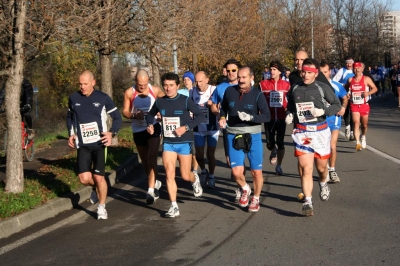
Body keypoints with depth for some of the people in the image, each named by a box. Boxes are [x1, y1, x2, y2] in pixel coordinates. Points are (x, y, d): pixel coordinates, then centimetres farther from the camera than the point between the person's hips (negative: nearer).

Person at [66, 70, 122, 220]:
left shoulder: (103, 98, -4)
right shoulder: (73, 98, 3)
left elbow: (117, 118, 3)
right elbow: (69, 117, 20)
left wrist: (112, 133, -13)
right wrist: (71, 134, 6)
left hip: (99, 143, -2)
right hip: (82, 145, 2)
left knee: (99, 177, -4)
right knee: (84, 178, -8)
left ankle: (102, 208, 17)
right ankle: (97, 187, 28)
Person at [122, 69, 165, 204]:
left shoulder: (155, 90, -8)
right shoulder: (129, 93, -9)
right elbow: (125, 111, -3)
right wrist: (134, 115, -23)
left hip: (153, 127, -2)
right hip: (138, 130, 2)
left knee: (152, 158, -16)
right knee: (144, 160, 16)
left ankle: (151, 190, -20)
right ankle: (155, 182, 39)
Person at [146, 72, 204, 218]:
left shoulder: (185, 101, -11)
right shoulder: (159, 102, 0)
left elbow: (200, 116, -9)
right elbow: (150, 114, 17)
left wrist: (186, 127, -19)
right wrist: (150, 125, -3)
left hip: (184, 143, -2)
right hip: (168, 143, 3)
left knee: (185, 176, 6)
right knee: (169, 175, -7)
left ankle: (195, 180, 42)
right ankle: (174, 207, 0)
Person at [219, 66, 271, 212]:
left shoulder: (257, 94, -8)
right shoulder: (230, 91, -1)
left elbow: (267, 116, -13)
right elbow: (223, 108, 17)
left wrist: (250, 117, -26)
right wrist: (222, 118, -2)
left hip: (253, 136, -1)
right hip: (233, 136, 1)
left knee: (256, 172, 5)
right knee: (236, 171, -10)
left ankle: (256, 199, 30)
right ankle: (245, 189, 24)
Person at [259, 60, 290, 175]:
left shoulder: (286, 85, 1)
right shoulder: (263, 84, -2)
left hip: (281, 118, 1)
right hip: (269, 118, 0)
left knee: (280, 143, 3)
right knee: (270, 144, 1)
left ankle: (279, 166, 17)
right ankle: (273, 152, 37)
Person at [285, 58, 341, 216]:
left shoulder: (323, 88, -2)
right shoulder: (294, 89, 8)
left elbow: (337, 104, 1)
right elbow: (290, 107, 22)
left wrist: (323, 111, -16)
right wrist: (289, 115, 0)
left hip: (320, 131, -1)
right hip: (301, 132, 1)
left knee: (321, 166, 13)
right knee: (305, 168, -12)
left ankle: (323, 184, 47)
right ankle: (308, 202, -10)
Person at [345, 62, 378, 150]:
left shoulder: (366, 79, -3)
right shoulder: (350, 80, 3)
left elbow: (375, 88, -2)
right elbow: (345, 88, 19)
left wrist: (368, 93, -20)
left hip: (364, 105, 0)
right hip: (354, 105, 0)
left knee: (364, 125, 13)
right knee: (356, 123, -16)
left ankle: (363, 137, 44)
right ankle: (358, 143, -21)